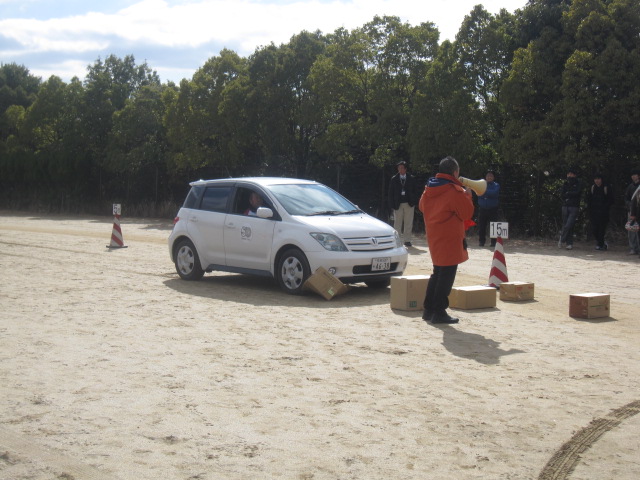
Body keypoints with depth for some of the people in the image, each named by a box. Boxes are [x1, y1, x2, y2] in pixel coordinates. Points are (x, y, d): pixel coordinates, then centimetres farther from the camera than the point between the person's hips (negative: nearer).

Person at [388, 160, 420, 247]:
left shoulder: (412, 178, 4)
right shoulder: (394, 179, 4)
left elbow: (416, 191, 7)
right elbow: (391, 193, 4)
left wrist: (414, 201, -4)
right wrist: (392, 204, -4)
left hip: (409, 204, 0)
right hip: (398, 204, 0)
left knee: (408, 223, 2)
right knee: (397, 223, 4)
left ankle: (407, 240, 8)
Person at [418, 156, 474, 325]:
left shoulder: (429, 189, 8)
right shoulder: (455, 191, -15)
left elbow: (422, 207, 23)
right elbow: (466, 213, -11)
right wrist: (468, 197, 3)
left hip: (433, 238, 8)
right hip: (449, 239, -8)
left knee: (437, 273, 18)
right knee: (447, 275, -3)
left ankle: (429, 309, 20)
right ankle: (439, 312, -3)